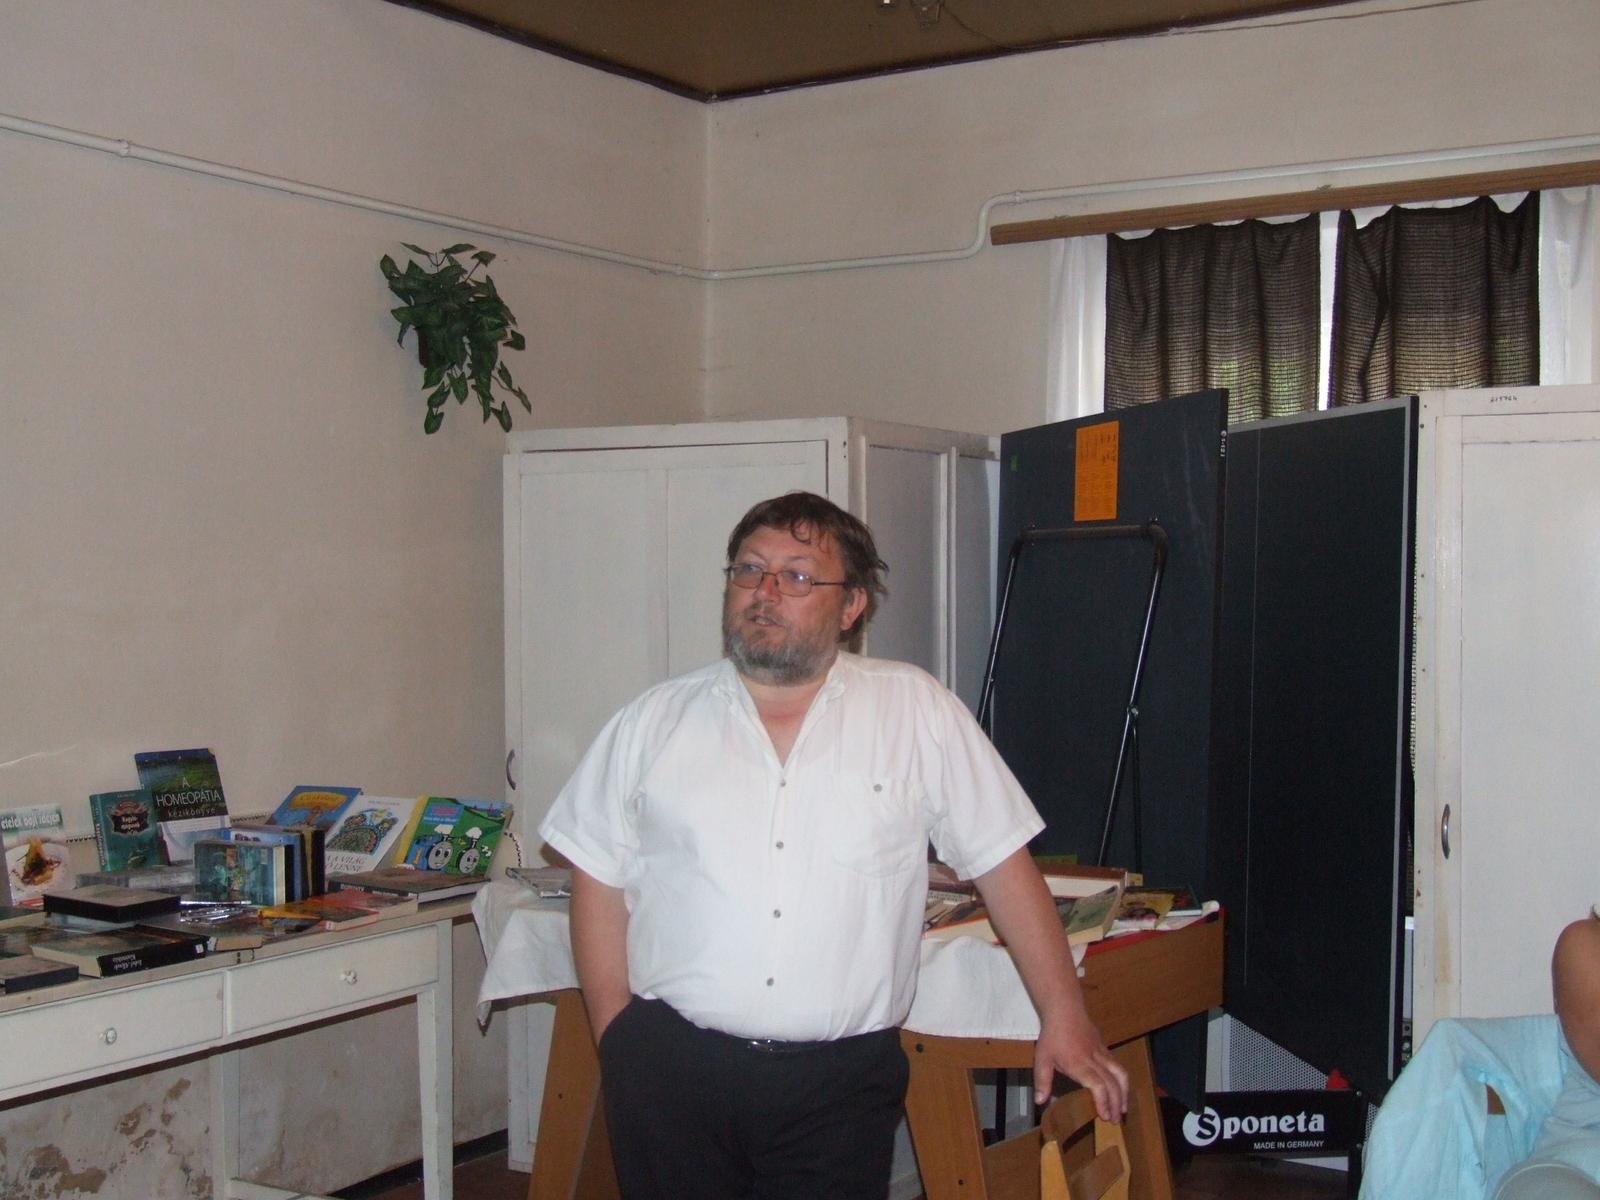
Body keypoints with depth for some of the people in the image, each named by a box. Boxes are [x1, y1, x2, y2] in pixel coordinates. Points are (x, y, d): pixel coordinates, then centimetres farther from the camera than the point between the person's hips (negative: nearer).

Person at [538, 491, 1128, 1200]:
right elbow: (599, 879, 8)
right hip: (669, 1072, 1)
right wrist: (617, 1040, 1)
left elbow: (1003, 865, 3)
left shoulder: (916, 711, 1)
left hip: (841, 1085, -1)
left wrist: (1064, 1022, 1)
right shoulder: (652, 723, 6)